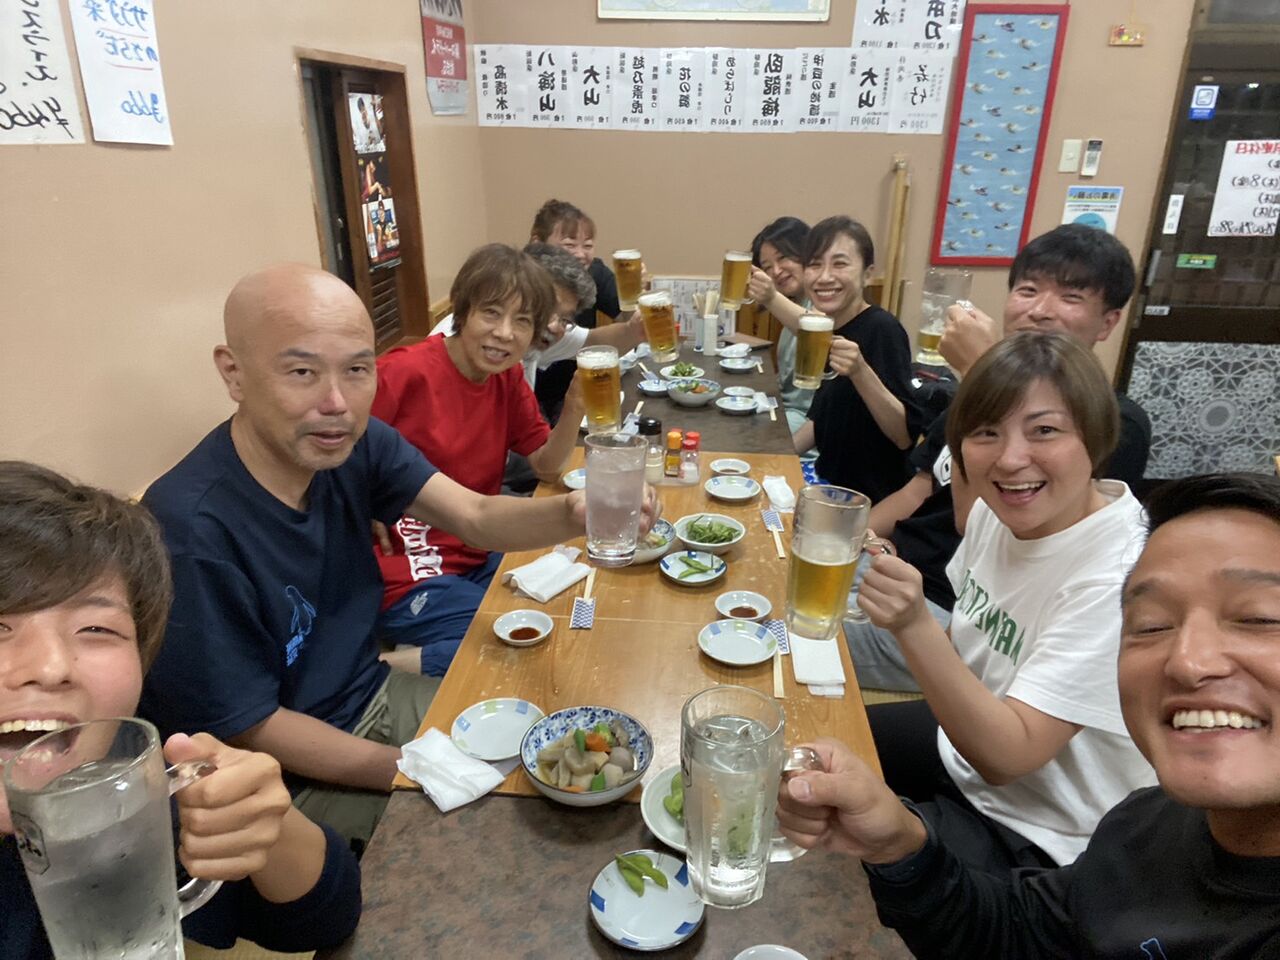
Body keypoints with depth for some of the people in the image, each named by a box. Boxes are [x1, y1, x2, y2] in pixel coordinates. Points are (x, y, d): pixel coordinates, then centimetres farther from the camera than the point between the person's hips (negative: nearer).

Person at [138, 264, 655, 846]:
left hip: (373, 695, 7)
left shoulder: (352, 444, -10)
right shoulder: (189, 531, -30)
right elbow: (248, 730, -21)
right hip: (291, 780, -6)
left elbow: (476, 518, -12)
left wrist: (575, 514, -34)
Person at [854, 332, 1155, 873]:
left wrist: (912, 625, -43)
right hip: (965, 746, 7)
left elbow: (1006, 755, -31)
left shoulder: (1123, 575, -31)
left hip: (1038, 842, -7)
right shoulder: (998, 510, -9)